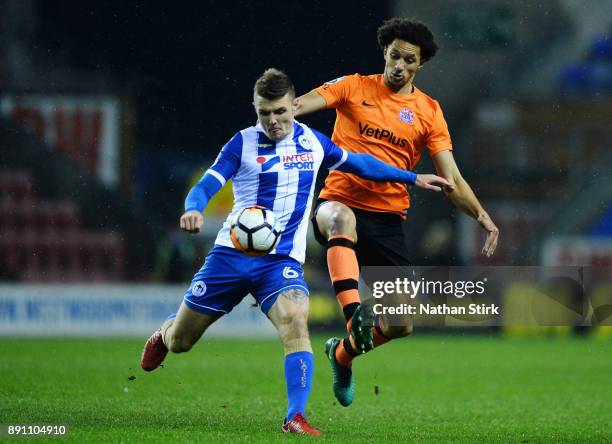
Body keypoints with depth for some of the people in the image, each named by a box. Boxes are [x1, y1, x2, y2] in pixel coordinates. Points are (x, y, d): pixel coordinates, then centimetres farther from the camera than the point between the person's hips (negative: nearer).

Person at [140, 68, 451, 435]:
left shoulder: (312, 142, 7)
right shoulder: (243, 143, -4)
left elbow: (358, 163, 23)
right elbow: (207, 185, -13)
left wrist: (413, 178, 25)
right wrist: (194, 209, -35)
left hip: (283, 261, 1)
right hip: (232, 254, -1)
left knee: (296, 324, -28)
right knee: (179, 341, 6)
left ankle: (296, 417, -28)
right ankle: (164, 333, 45)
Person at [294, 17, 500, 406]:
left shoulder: (428, 112, 7)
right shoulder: (354, 87, 4)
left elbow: (451, 178, 3)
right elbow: (299, 105, -10)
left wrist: (481, 214, -13)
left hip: (388, 218, 3)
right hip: (342, 201, -3)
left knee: (400, 326, -1)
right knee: (342, 219, -43)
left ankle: (343, 353, 30)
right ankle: (354, 314, -50)